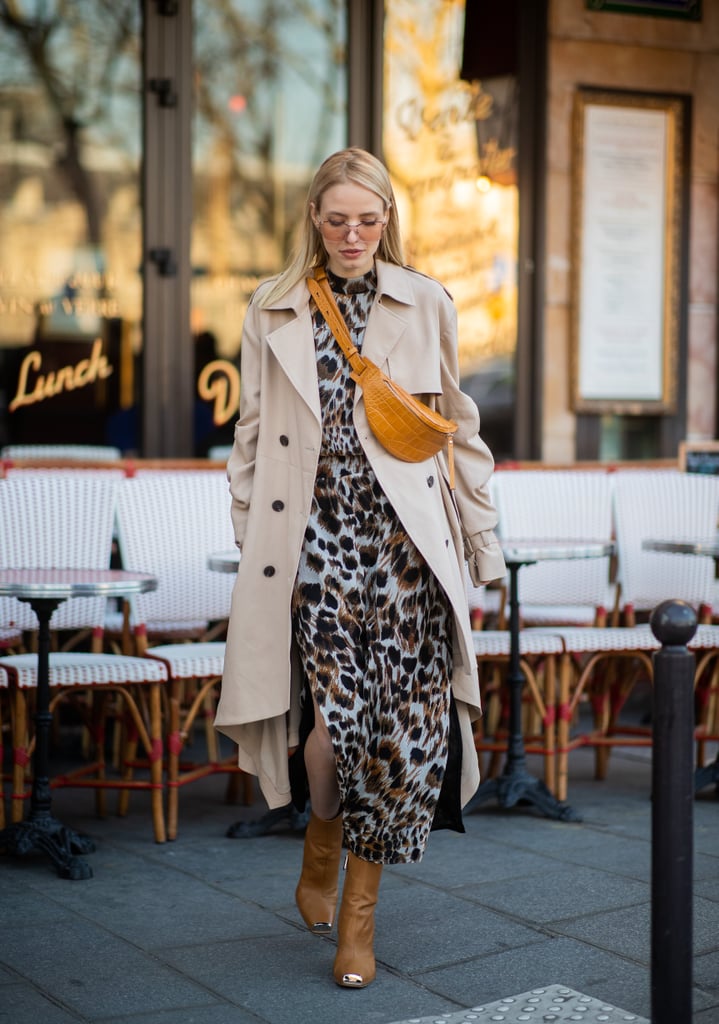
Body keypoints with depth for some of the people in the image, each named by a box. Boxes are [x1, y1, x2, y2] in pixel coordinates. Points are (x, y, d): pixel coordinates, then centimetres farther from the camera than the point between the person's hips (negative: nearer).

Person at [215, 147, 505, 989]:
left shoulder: (425, 305, 10)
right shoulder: (272, 312, 10)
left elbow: (459, 425, 14)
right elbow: (251, 436, 13)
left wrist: (482, 537, 13)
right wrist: (248, 541, 8)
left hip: (404, 535, 1)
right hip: (314, 530, -1)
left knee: (402, 717, -3)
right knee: (335, 713, -13)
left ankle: (359, 911, 13)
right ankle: (321, 848, 20)